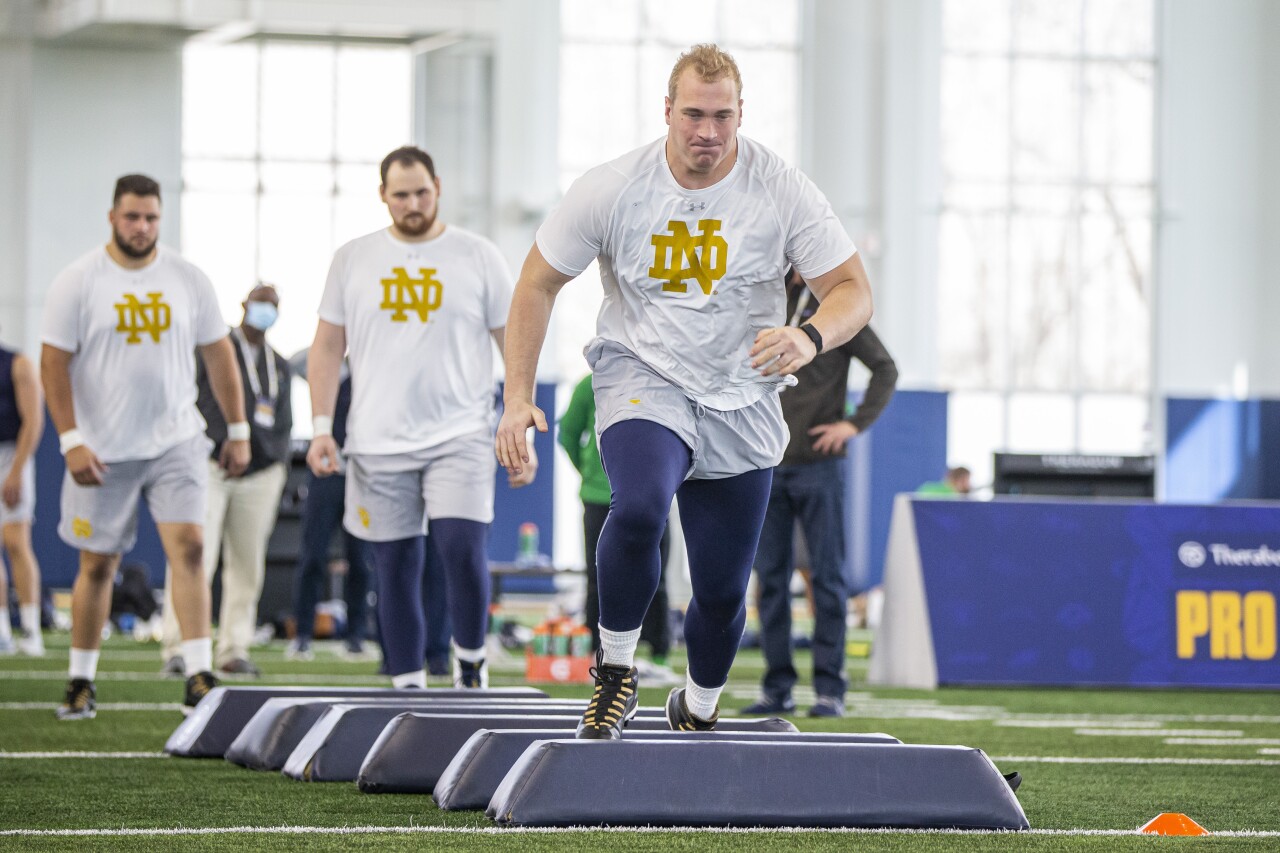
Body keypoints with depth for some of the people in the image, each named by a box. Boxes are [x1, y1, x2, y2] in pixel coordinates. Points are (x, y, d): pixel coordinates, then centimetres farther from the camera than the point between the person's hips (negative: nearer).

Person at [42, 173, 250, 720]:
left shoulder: (188, 280, 4)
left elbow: (218, 354, 11)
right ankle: (81, 682, 19)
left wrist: (237, 429, 8)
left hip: (175, 443, 1)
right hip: (103, 450, -1)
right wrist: (71, 440, -14)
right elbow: (54, 363, -6)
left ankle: (199, 678, -16)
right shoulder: (78, 283, -4)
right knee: (97, 565, 5)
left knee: (189, 547, -13)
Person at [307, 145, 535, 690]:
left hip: (460, 436, -2)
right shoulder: (353, 260, 8)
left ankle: (470, 661, 3)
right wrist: (322, 428, 1)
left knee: (463, 549, -18)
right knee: (395, 567, 4)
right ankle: (407, 686, 14)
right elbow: (328, 345, 10)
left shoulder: (478, 257, 3)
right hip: (379, 442, 2)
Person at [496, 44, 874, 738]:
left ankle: (698, 712, 38)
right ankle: (615, 672, -12)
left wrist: (810, 337, -33)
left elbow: (852, 290, -10)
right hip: (641, 379, -2)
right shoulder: (611, 190, -12)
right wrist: (518, 397, -7)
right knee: (640, 506, -33)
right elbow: (538, 284, 0)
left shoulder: (782, 191, -12)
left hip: (740, 405, 2)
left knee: (723, 592, 7)